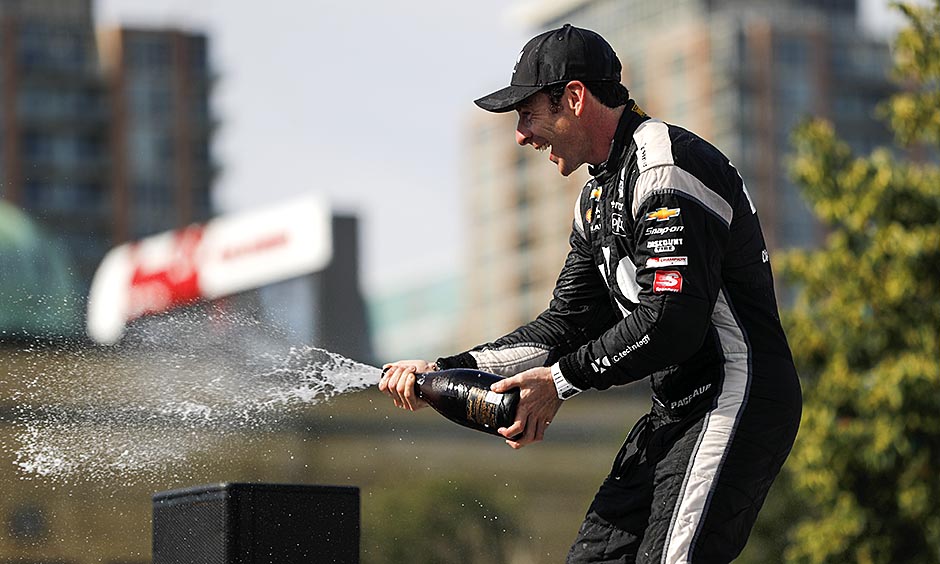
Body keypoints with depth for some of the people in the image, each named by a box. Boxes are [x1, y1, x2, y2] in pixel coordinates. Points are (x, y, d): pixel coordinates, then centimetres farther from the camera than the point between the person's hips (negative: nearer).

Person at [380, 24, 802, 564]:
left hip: (738, 396, -10)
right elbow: (566, 326, 18)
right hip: (679, 412, 10)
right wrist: (441, 373, 7)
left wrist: (561, 381, -13)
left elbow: (670, 321, -23)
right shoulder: (599, 197, 18)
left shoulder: (667, 164, -14)